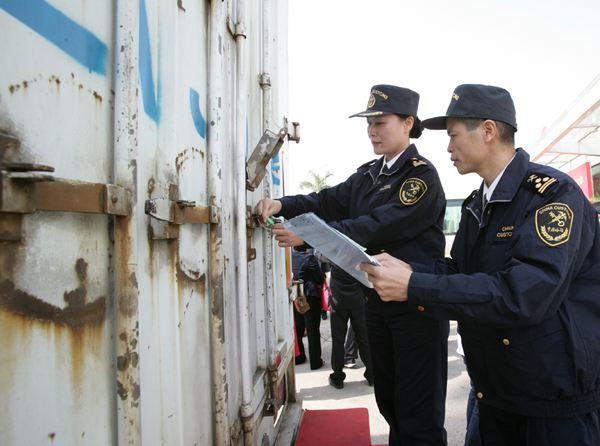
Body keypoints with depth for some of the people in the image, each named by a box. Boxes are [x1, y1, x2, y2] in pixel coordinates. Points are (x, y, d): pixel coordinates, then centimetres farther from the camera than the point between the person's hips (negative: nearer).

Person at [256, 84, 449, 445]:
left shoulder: (422, 175, -14)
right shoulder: (368, 175, 11)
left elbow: (380, 225, -25)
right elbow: (328, 202, 0)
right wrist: (282, 205, -18)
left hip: (418, 306, -7)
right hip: (378, 302, 8)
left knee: (419, 410, 4)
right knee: (388, 400, 21)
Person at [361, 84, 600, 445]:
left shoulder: (554, 194, -20)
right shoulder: (477, 204, 8)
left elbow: (524, 295, -31)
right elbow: (461, 271, 10)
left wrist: (413, 288, -31)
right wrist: (408, 270, -9)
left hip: (558, 399, -7)